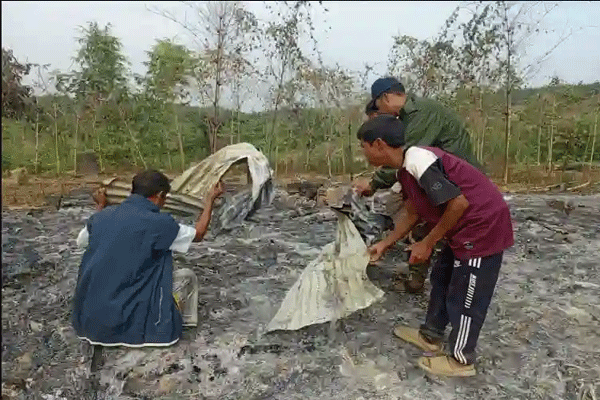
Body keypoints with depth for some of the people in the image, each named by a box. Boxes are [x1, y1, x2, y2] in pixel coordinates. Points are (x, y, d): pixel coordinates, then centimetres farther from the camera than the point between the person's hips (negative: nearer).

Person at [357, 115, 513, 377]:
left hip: (483, 225, -10)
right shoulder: (405, 170, 6)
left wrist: (427, 243, -15)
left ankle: (461, 360, 22)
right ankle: (430, 336, 37)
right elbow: (413, 216, 17)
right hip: (466, 227, 10)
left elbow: (459, 203, -25)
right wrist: (384, 244, 20)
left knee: (464, 295, 3)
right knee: (442, 278, 20)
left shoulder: (418, 161, -25)